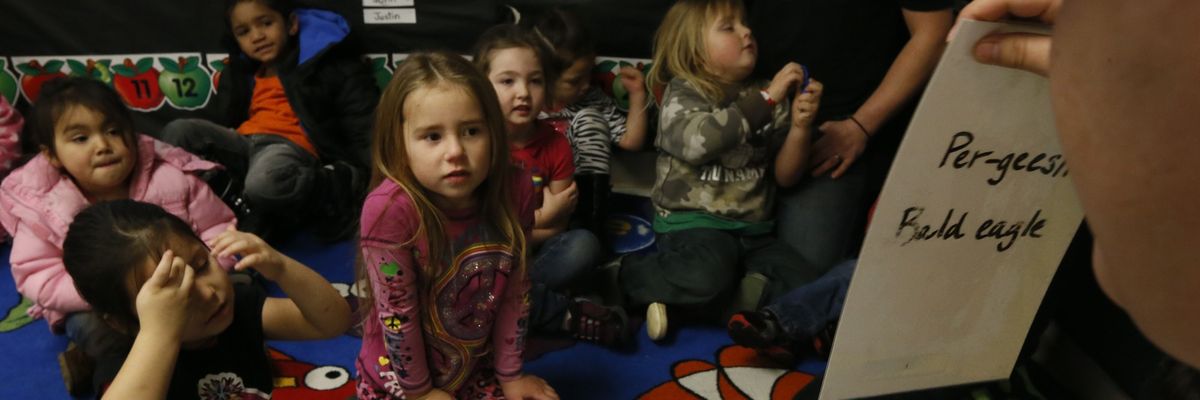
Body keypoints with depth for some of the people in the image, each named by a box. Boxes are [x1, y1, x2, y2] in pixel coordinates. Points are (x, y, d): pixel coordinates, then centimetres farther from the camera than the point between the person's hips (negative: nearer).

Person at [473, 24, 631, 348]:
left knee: (584, 245, -26)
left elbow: (556, 226, -5)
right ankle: (567, 314, -19)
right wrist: (539, 218, -11)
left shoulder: (555, 145, -3)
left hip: (533, 255, 3)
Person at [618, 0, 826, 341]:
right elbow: (698, 141, -23)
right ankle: (625, 272, -7)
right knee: (706, 278, -33)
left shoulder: (766, 101, 13)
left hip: (753, 229, 5)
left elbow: (785, 176, 9)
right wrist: (767, 99, -20)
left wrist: (799, 126, -9)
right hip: (692, 222, -4)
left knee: (807, 287, -16)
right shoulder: (683, 94, 0)